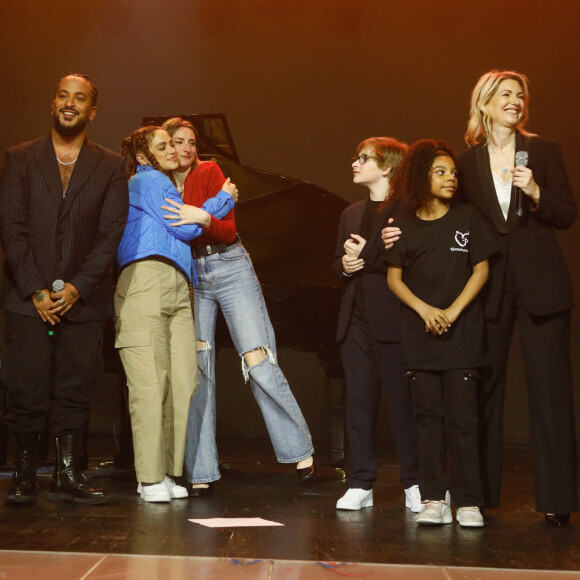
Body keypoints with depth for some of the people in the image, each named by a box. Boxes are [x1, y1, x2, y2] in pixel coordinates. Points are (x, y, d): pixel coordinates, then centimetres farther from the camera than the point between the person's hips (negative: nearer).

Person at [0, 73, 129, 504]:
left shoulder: (110, 167, 9)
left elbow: (111, 233, 1)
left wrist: (77, 287, -9)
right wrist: (35, 290, -8)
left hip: (83, 299, 1)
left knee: (75, 391, 1)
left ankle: (68, 476, 7)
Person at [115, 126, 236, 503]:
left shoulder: (160, 183, 32)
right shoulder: (149, 180, 4)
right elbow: (185, 228, -2)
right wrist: (223, 199, 10)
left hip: (176, 285, 9)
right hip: (146, 278, -9)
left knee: (183, 380, -2)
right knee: (151, 380, -11)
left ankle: (167, 472, 1)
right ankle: (150, 477, -11)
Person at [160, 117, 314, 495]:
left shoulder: (209, 172, -1)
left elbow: (229, 229, -10)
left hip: (230, 268, -2)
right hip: (189, 277, 3)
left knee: (258, 361, -9)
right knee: (197, 372, -1)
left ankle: (300, 449, 3)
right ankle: (201, 472, 4)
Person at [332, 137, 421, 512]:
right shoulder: (351, 214, 19)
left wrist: (368, 255, -14)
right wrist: (345, 265, 0)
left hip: (392, 321, -7)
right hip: (356, 319, 7)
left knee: (402, 403, -1)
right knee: (359, 402, 6)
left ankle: (415, 483, 10)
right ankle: (361, 484, 12)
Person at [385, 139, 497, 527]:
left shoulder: (468, 218, 5)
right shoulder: (406, 226, 7)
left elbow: (481, 270, 2)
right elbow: (394, 278, 7)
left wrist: (453, 311, -9)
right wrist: (425, 310, -8)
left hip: (462, 333, -1)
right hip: (420, 334, 2)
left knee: (462, 416, -3)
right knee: (429, 416, 3)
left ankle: (468, 502, 0)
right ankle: (435, 499, 7)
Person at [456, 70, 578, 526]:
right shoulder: (467, 162, 8)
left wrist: (536, 192, -13)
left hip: (540, 283, -1)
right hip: (489, 284, 1)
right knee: (485, 388, 4)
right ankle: (480, 493, 12)